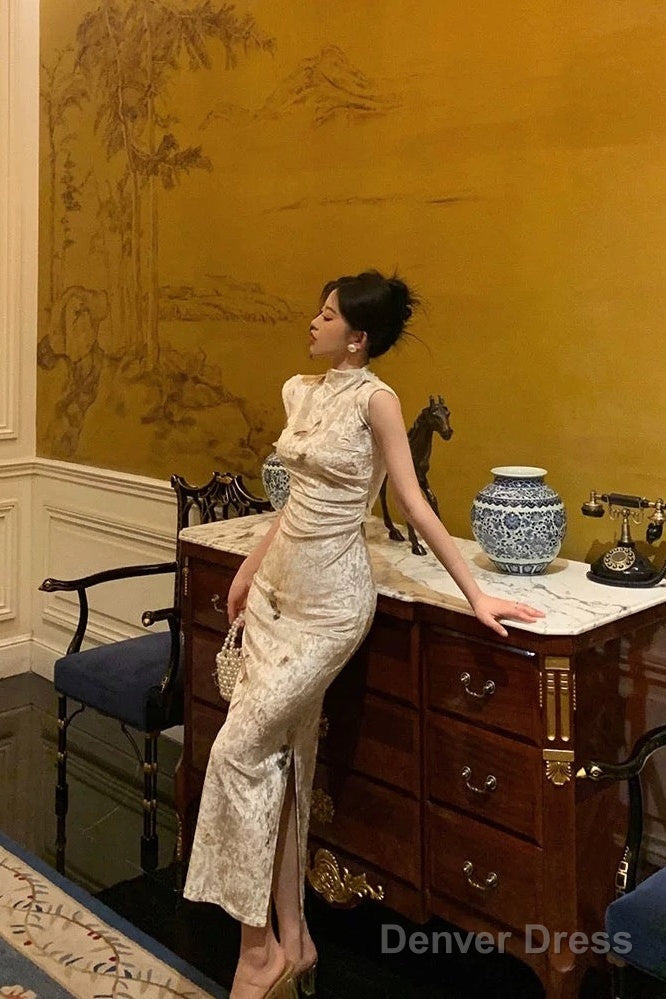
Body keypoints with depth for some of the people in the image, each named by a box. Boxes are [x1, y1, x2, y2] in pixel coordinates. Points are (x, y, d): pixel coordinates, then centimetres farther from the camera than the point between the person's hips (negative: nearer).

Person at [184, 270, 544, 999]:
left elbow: (414, 506, -12)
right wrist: (250, 569, 23)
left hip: (330, 600, -8)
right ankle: (290, 940, 23)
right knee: (282, 756, 9)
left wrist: (474, 595, -13)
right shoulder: (299, 391, 9)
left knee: (238, 751, -8)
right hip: (277, 588, 8)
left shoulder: (376, 400, -13)